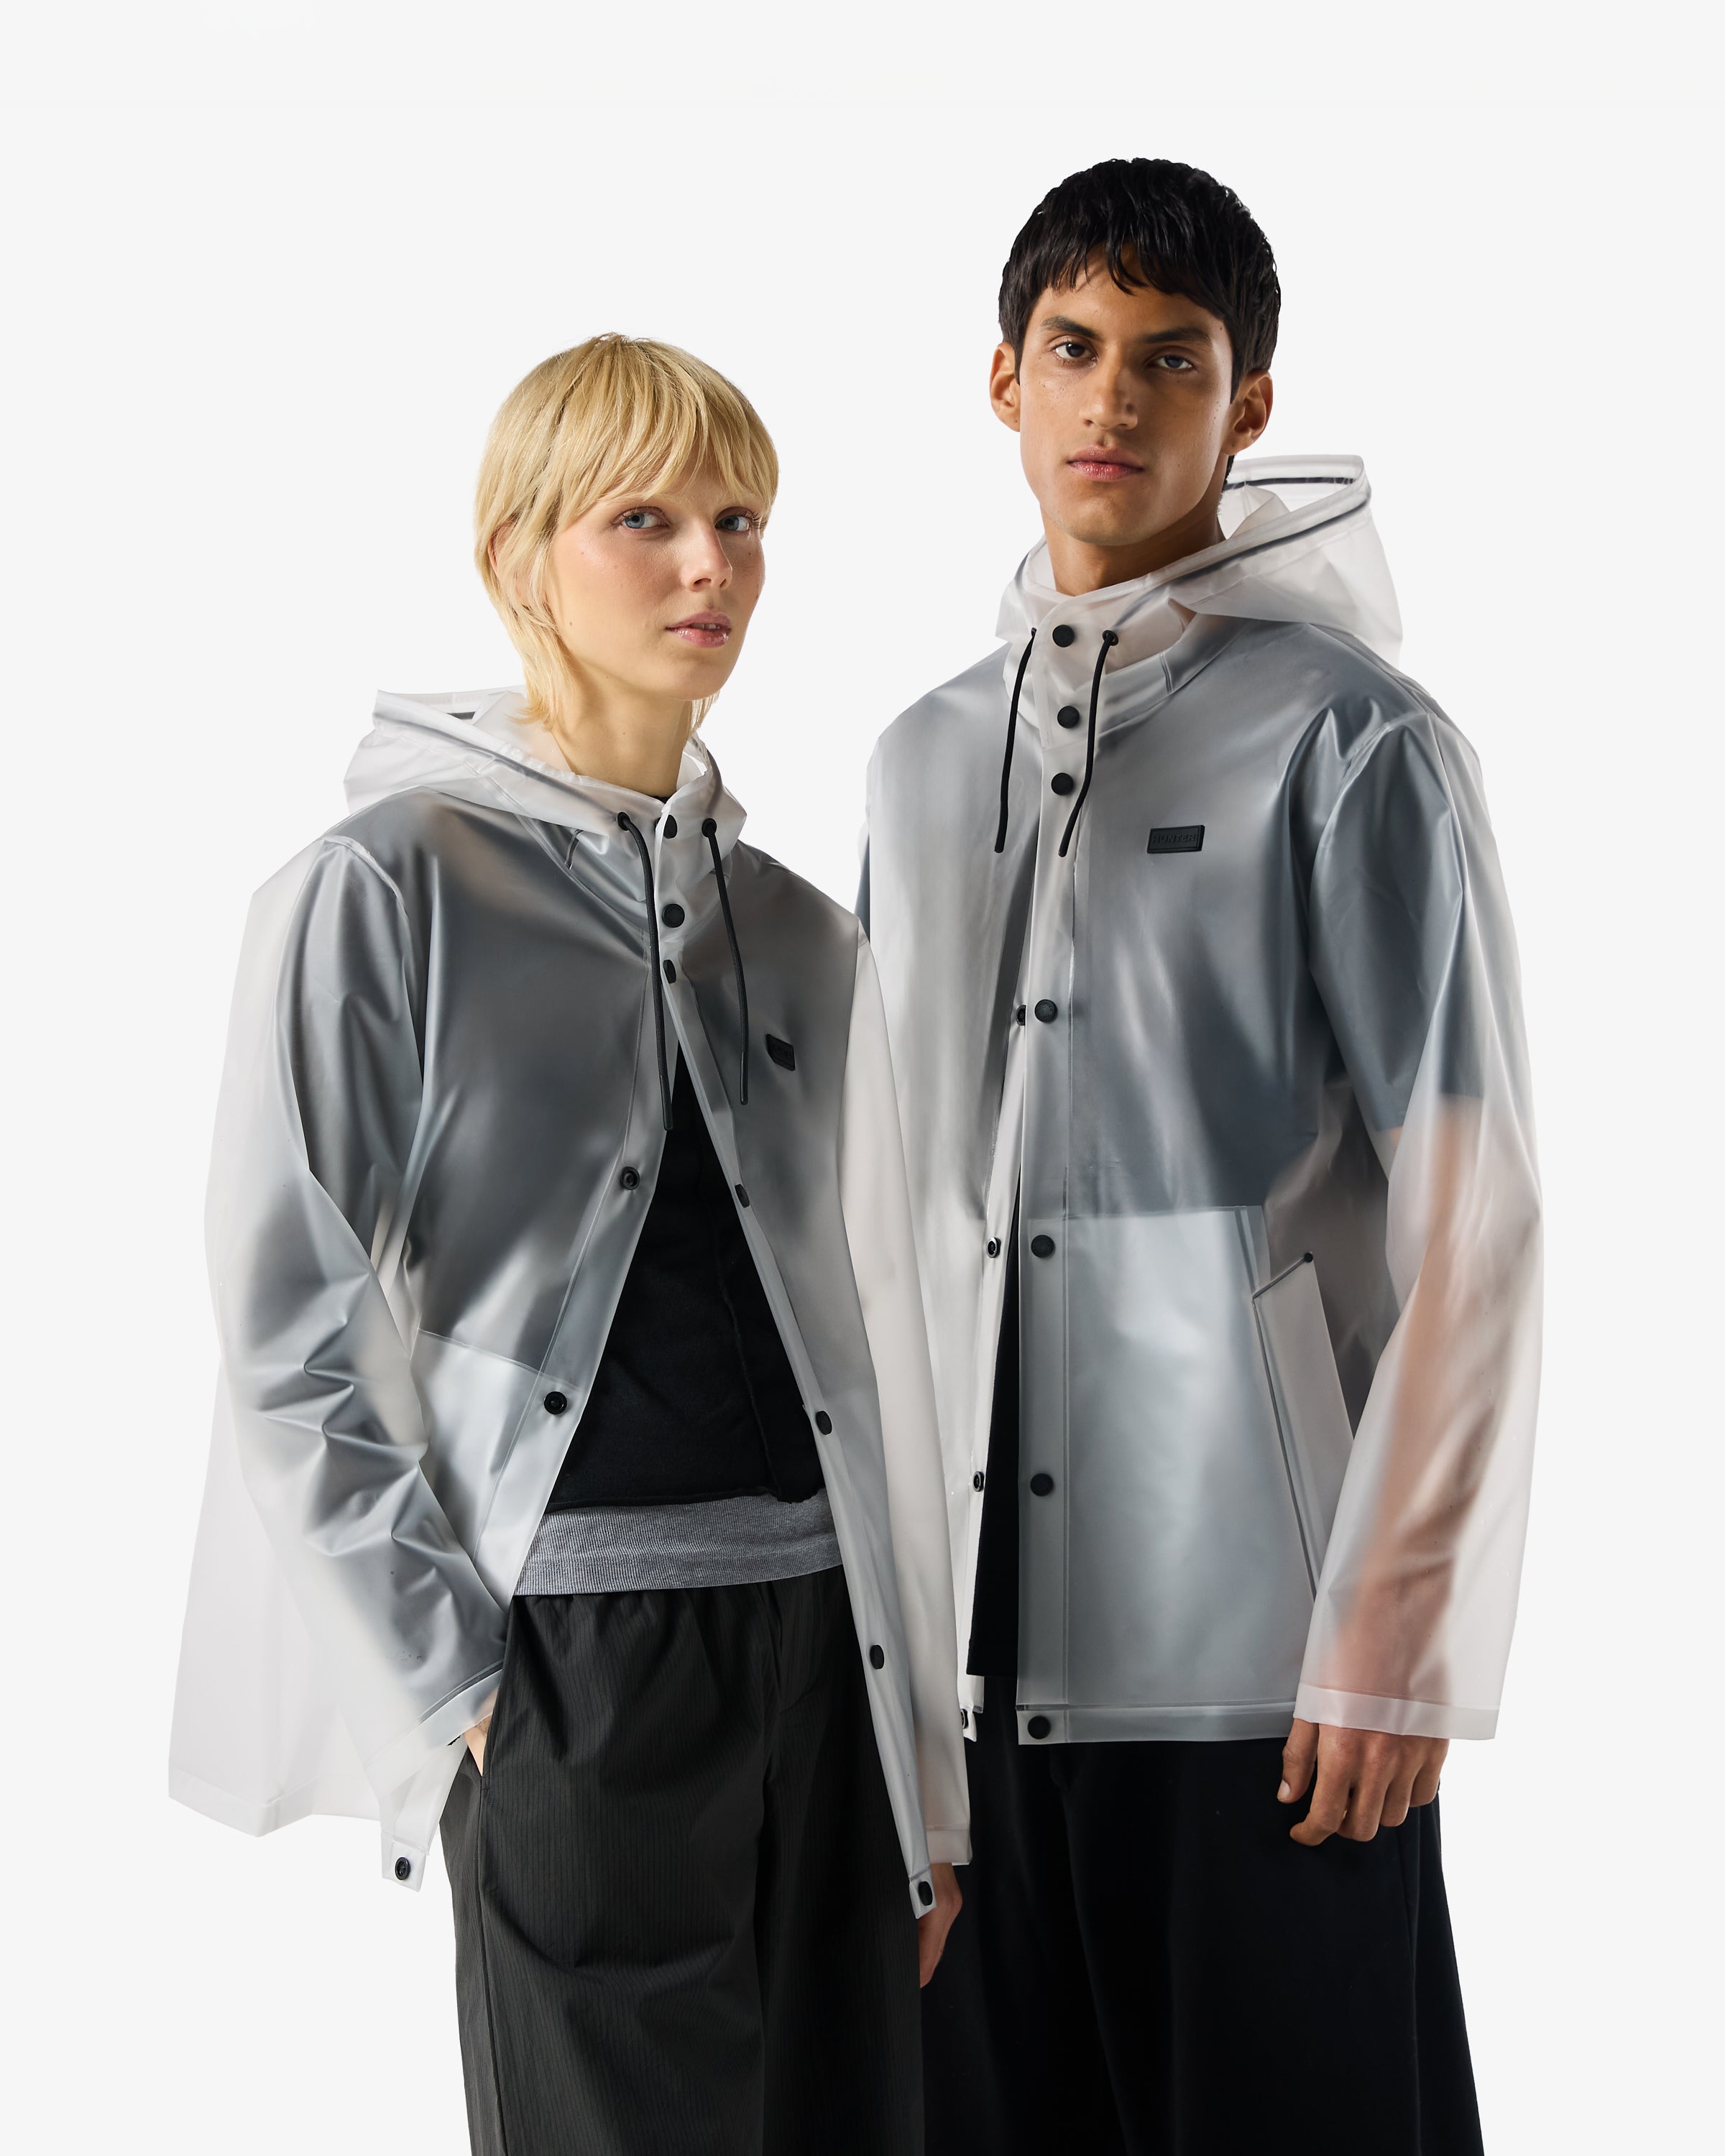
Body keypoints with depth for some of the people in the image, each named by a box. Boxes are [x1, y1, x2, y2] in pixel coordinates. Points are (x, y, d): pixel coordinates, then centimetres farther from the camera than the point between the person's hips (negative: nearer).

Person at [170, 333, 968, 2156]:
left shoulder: (798, 932, 13)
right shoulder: (384, 886, -3)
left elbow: (873, 1339, 13)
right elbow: (290, 1340, -6)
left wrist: (927, 1764, 12)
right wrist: (452, 1676, -10)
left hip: (818, 1636, 5)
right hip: (573, 1659, -5)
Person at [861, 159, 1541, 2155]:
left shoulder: (1344, 740, -4)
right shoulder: (924, 760, 14)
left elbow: (1471, 1221, -7)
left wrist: (1396, 1636, -12)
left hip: (1255, 1644, -5)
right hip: (977, 1631, 5)